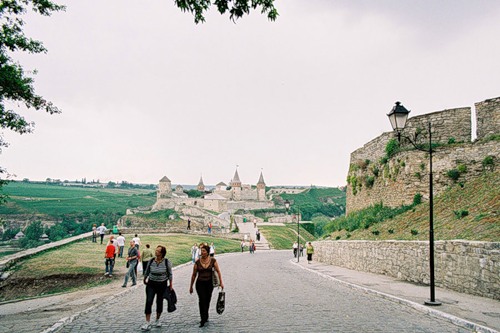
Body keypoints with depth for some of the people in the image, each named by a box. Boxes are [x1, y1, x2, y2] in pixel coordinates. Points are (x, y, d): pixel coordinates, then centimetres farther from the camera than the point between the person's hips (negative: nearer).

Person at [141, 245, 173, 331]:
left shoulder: (167, 262, -12)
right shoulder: (150, 261, -8)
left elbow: (170, 274, -2)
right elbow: (147, 272, 9)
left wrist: (171, 284, -1)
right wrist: (145, 280, 21)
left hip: (162, 285, -1)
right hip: (151, 284, 1)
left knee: (159, 302, 11)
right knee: (148, 302, -10)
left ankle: (157, 320, 30)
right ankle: (147, 323, -4)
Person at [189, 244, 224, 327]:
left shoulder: (213, 261, -5)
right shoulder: (197, 262, -5)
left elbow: (218, 271, -2)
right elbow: (194, 275, 3)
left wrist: (221, 282, -8)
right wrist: (191, 286, 7)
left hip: (209, 283, 1)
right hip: (200, 283, -1)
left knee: (207, 301, 11)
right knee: (202, 300, -15)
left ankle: (205, 317, 31)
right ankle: (203, 319, -11)